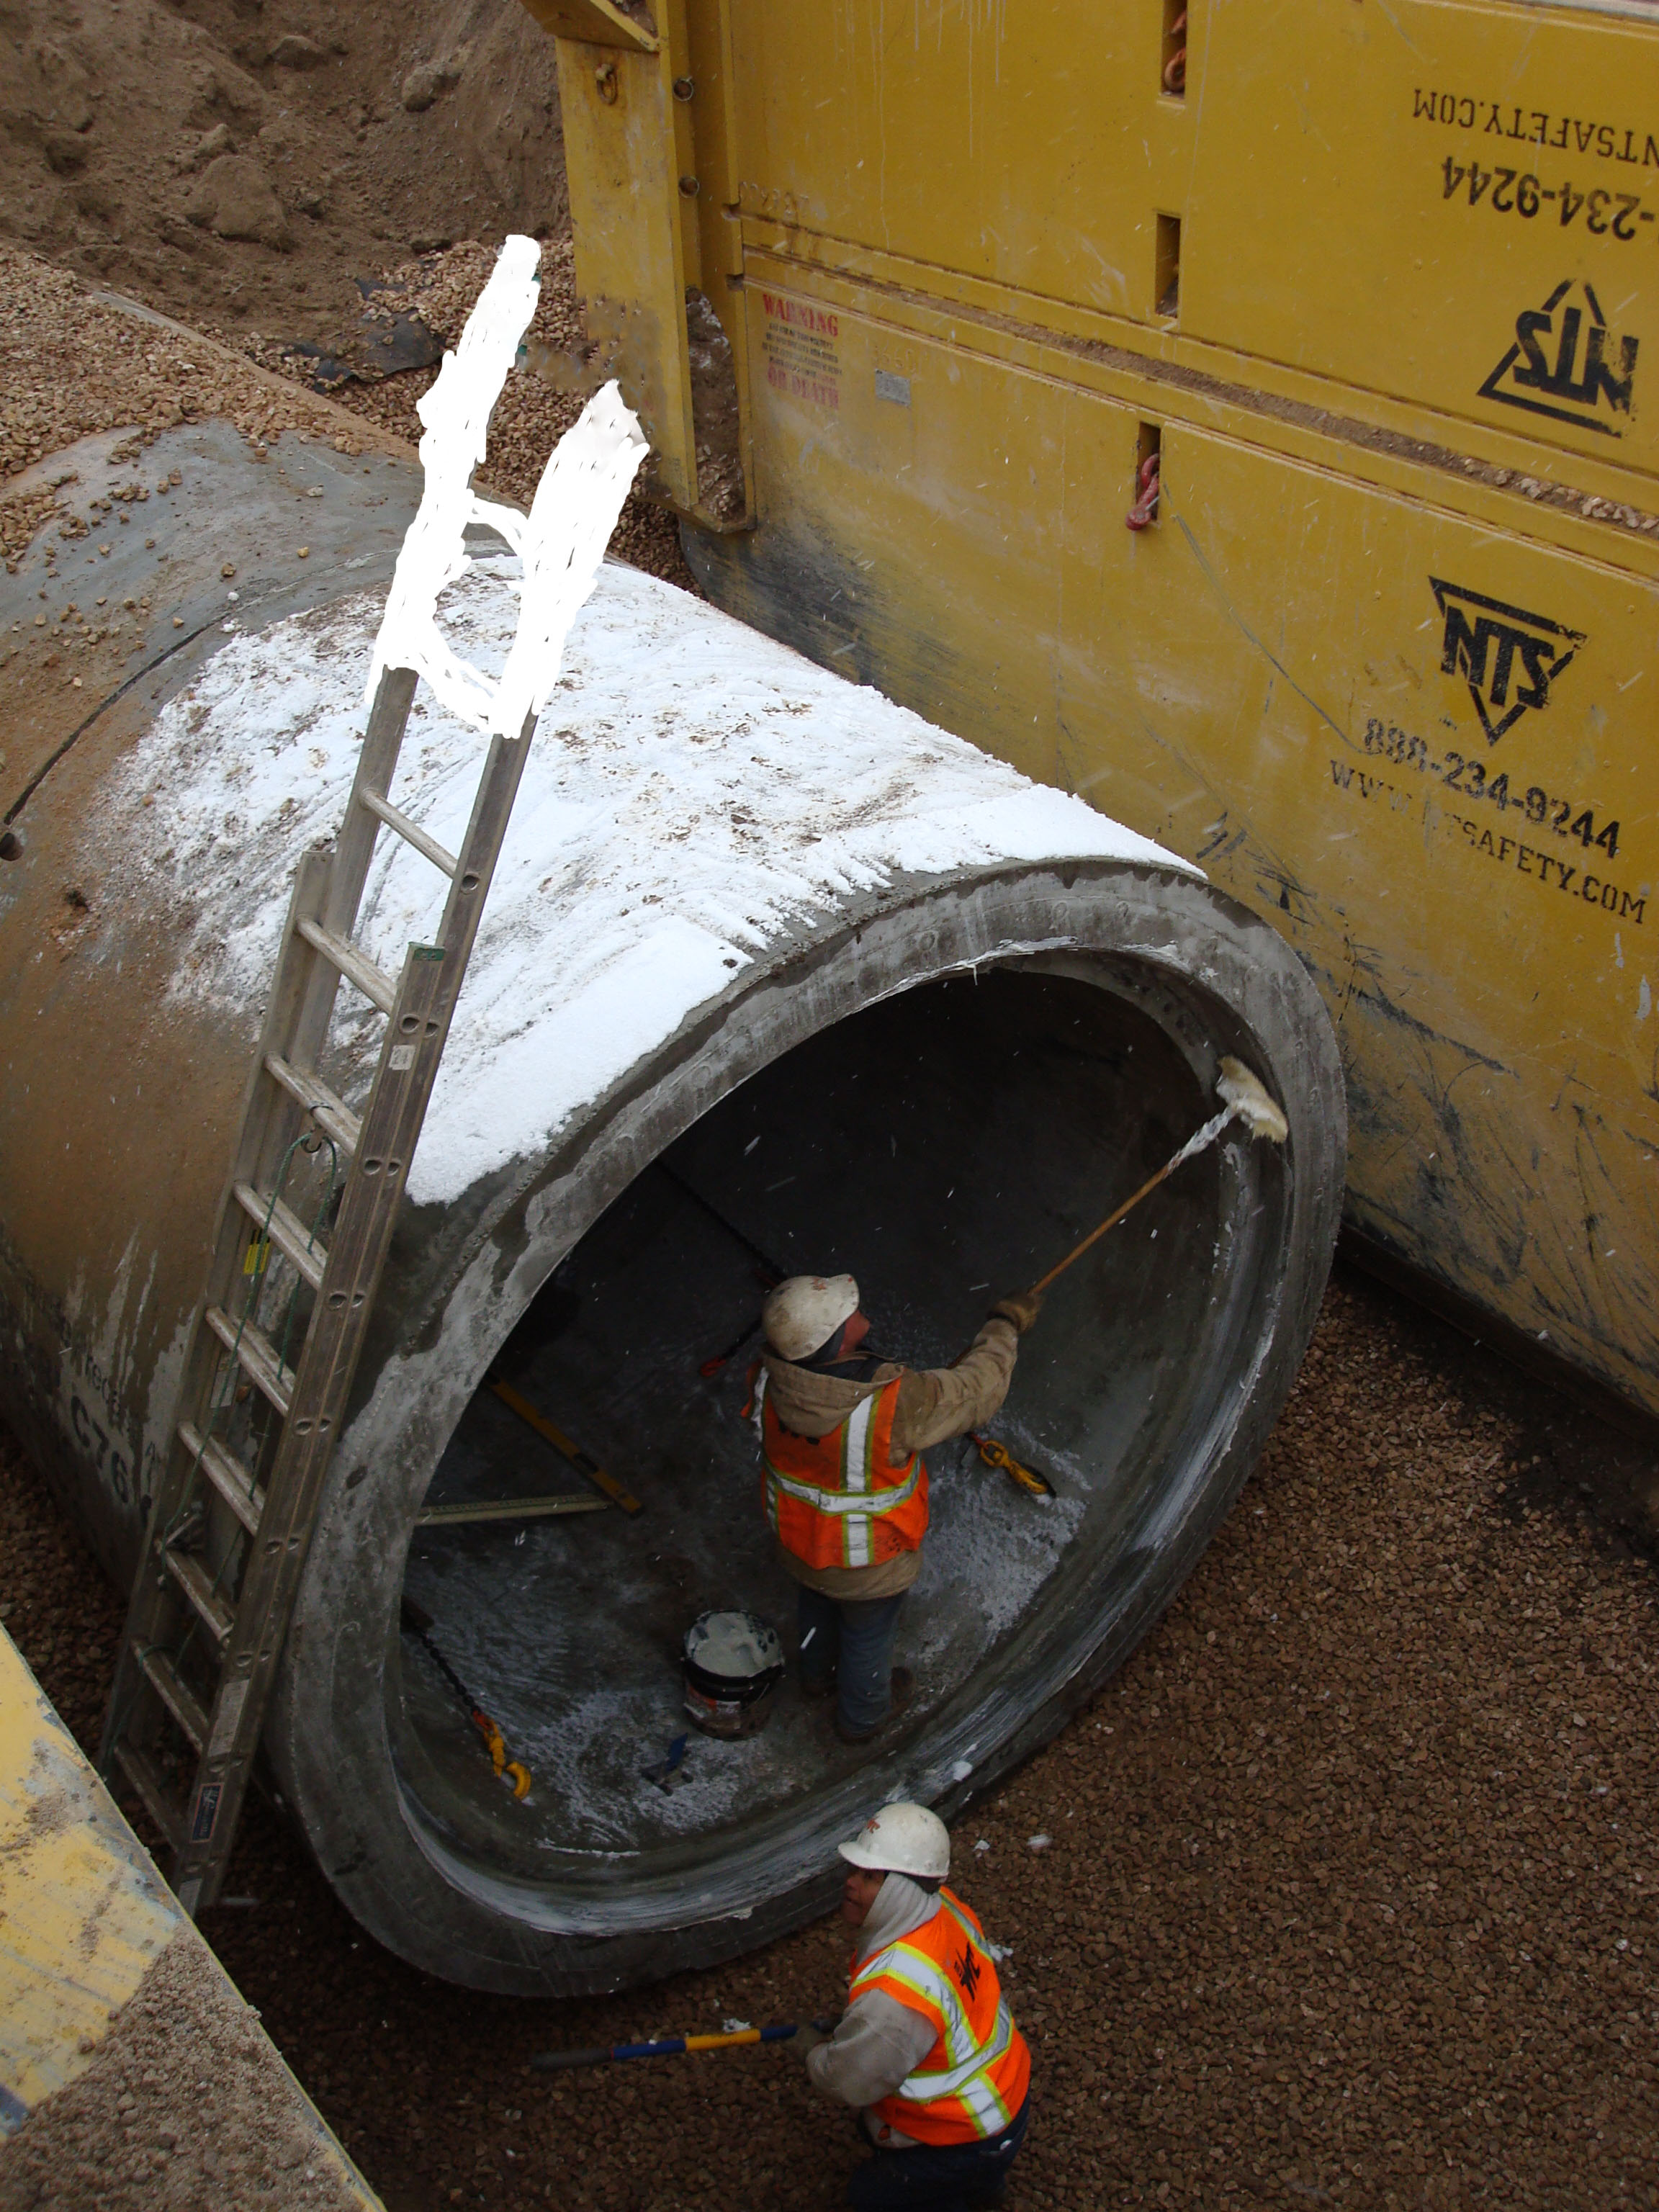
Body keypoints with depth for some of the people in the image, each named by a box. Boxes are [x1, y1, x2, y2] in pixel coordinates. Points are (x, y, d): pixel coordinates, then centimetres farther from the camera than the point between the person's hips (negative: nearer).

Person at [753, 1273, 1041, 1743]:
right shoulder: (896, 1403, -43)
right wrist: (1005, 1325, -10)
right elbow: (977, 1391, -26)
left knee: (816, 1603, 36)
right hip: (865, 1561, -4)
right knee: (868, 1632, 27)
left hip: (795, 1540, 5)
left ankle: (818, 1674, 66)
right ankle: (861, 1716, 55)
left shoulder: (772, 1378, -27)